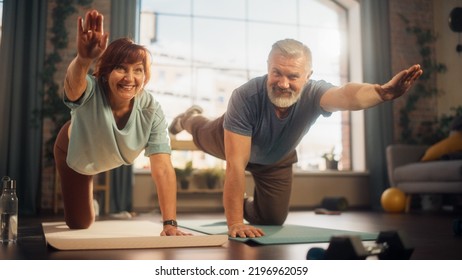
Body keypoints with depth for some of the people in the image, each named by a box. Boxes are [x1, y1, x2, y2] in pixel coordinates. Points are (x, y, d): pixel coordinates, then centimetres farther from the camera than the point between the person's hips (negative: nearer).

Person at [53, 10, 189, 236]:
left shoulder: (151, 111, -36)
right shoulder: (90, 91, -41)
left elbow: (162, 169, -42)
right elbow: (74, 81, -67)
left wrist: (170, 223, -49)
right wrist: (84, 59, -91)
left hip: (116, 157, 2)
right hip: (75, 152, -1)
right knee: (79, 223, 13)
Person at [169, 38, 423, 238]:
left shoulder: (313, 94, -42)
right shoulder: (245, 97, -46)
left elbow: (346, 95, -67)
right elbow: (236, 164, -47)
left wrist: (383, 91, -88)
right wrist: (234, 223, -48)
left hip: (275, 161, 2)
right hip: (232, 142, -1)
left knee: (273, 219, 12)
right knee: (203, 136, 33)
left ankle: (246, 205, 46)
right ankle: (190, 120, 69)